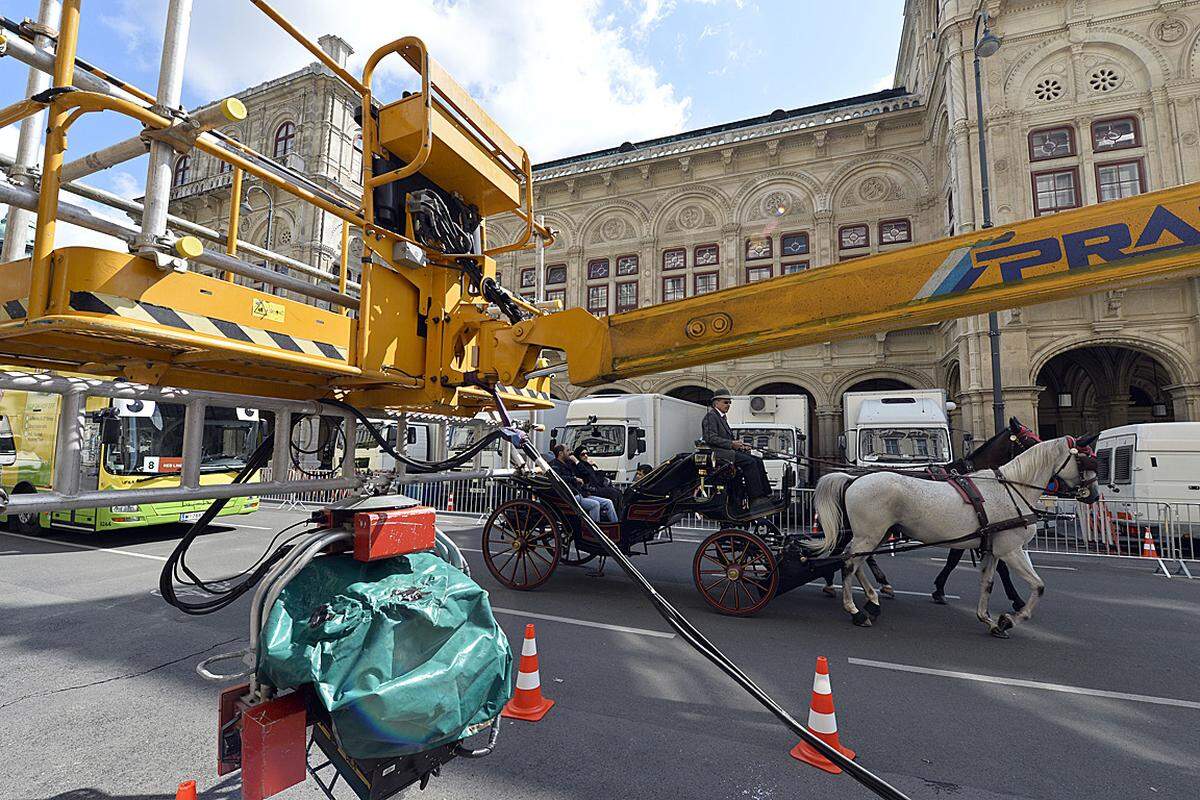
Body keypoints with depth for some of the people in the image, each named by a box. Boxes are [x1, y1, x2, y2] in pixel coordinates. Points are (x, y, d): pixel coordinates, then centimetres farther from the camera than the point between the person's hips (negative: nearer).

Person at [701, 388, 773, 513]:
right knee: (749, 462, -24)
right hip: (716, 453, -9)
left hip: (727, 451, 10)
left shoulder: (722, 417, 23)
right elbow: (711, 438, -18)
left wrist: (739, 444, 6)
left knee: (758, 461, -5)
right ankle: (755, 499, -25)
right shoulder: (711, 416, -7)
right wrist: (731, 444, -22)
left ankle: (765, 495, -11)